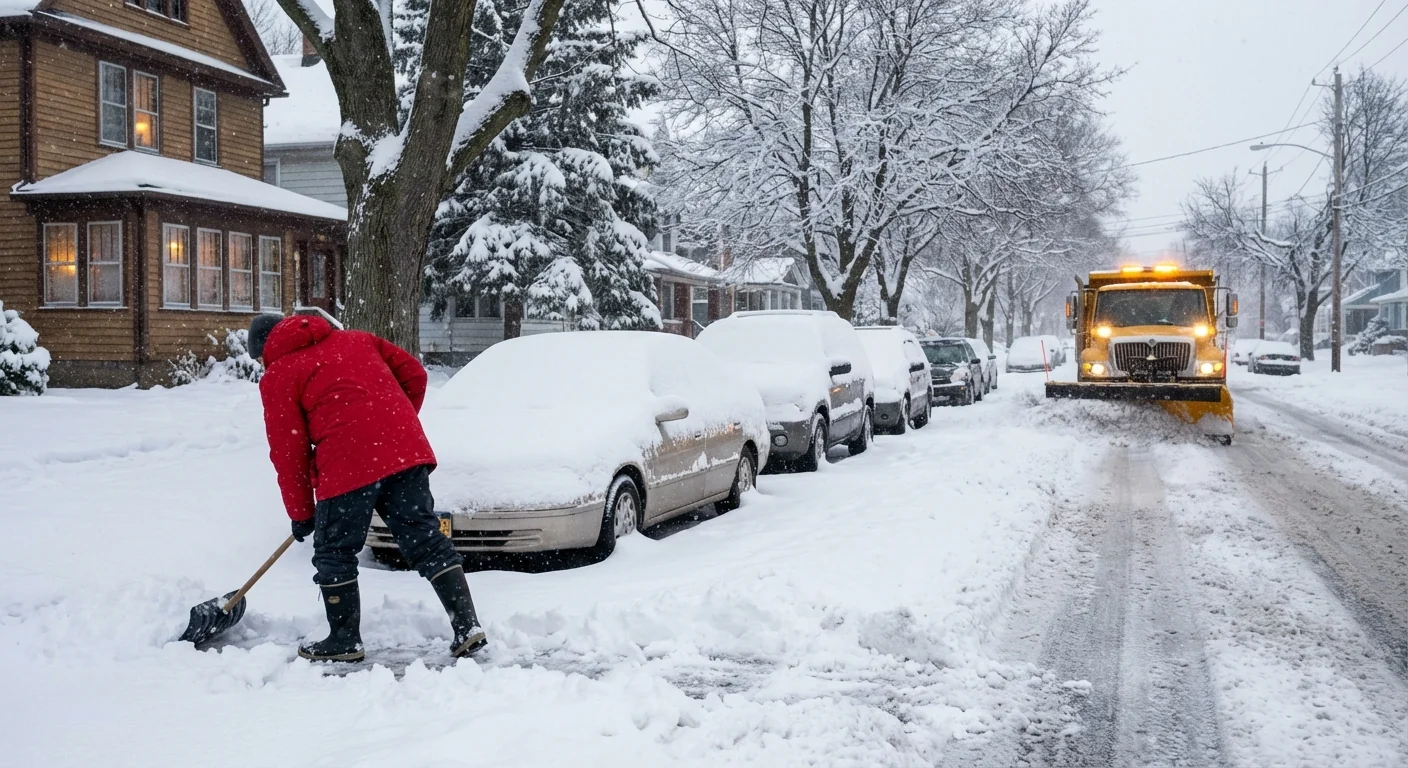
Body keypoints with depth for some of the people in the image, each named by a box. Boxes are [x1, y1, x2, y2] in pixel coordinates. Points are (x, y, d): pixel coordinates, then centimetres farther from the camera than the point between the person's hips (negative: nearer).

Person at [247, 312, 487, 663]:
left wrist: (301, 513, 18)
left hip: (348, 464, -5)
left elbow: (288, 452, 8)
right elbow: (413, 374, 19)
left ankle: (345, 640, 20)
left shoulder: (276, 377, 11)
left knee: (334, 552, 12)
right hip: (407, 449, 5)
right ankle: (468, 627, 4)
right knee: (426, 539, 7)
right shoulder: (355, 339, 25)